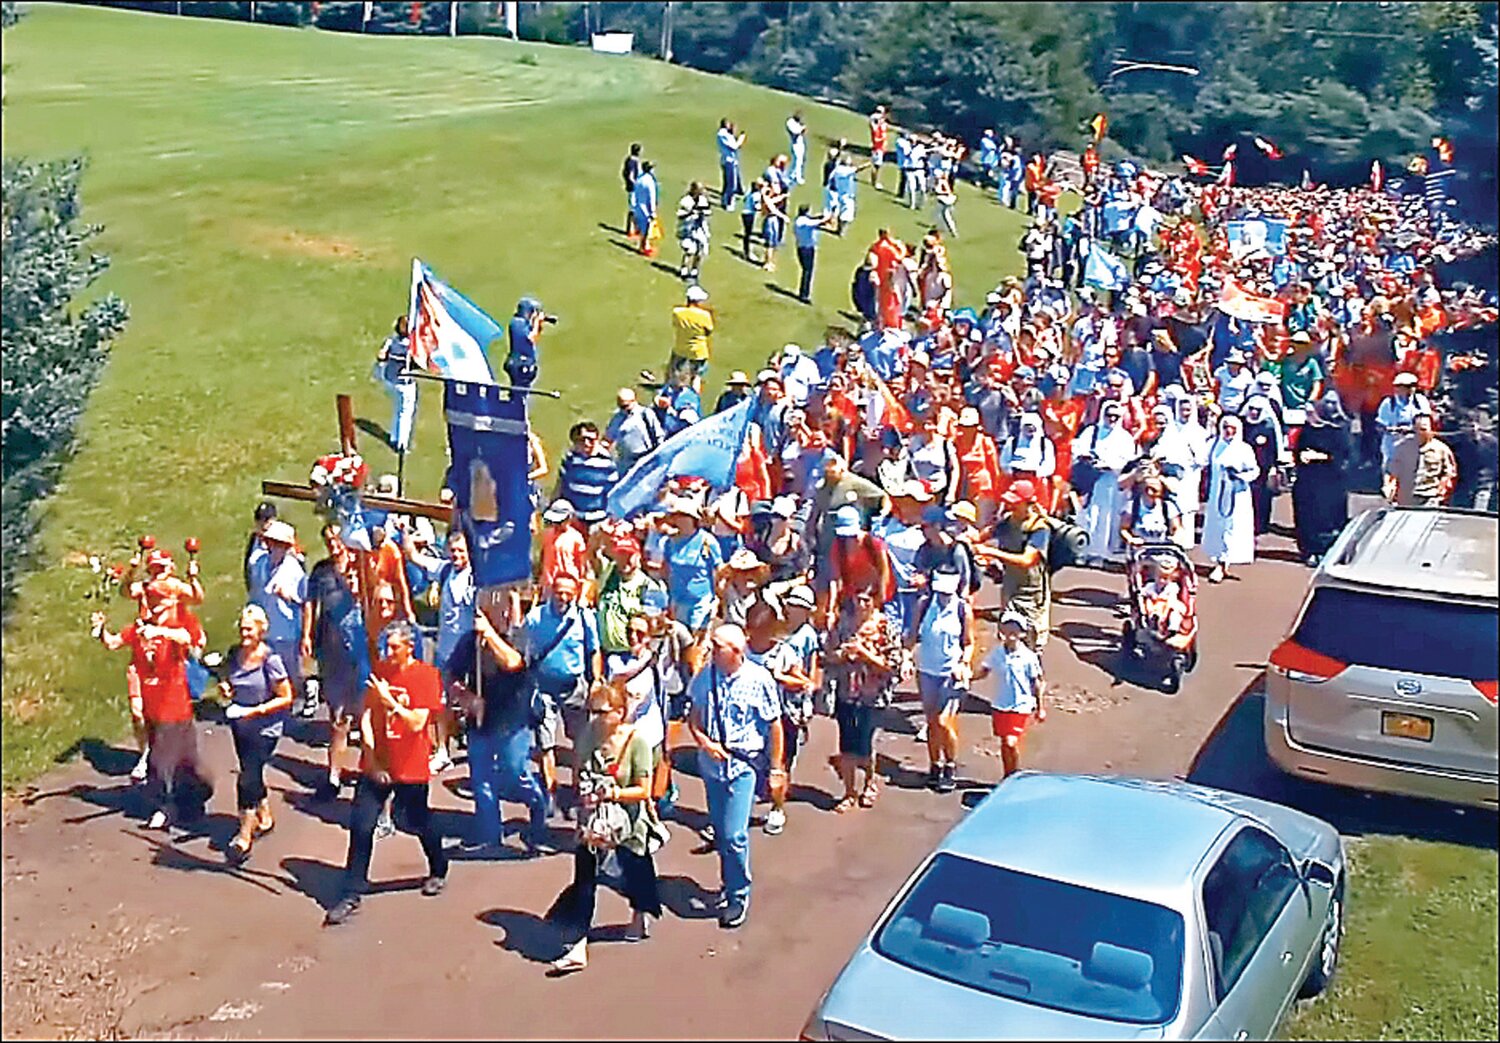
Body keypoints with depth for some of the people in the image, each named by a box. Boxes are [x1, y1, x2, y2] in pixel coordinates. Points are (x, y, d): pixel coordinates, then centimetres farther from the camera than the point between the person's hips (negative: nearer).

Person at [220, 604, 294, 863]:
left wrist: (257, 710, -23)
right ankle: (265, 818, 41)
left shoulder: (270, 660, -18)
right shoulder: (234, 655, -1)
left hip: (265, 728, -6)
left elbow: (286, 698, -14)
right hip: (240, 725, 6)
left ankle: (244, 836, 3)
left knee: (248, 778, -8)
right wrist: (226, 689, -8)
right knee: (252, 775, 19)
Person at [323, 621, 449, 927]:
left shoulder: (426, 675, -12)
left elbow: (417, 723, -18)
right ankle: (352, 895, 4)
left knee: (419, 824, 13)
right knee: (361, 827, -3)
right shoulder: (379, 670, 3)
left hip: (410, 768, -3)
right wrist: (370, 755, -8)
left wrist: (388, 699, -25)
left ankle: (438, 871, 40)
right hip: (376, 764, 4)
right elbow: (366, 715, 2)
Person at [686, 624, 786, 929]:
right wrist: (703, 741, -11)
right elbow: (694, 717, 8)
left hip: (744, 765, -4)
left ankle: (738, 896, 10)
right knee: (720, 832, 14)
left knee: (734, 835, -9)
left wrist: (775, 769, -1)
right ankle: (731, 885, 34)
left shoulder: (759, 680, -12)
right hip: (712, 764, 4)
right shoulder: (705, 676, -3)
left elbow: (775, 726, -4)